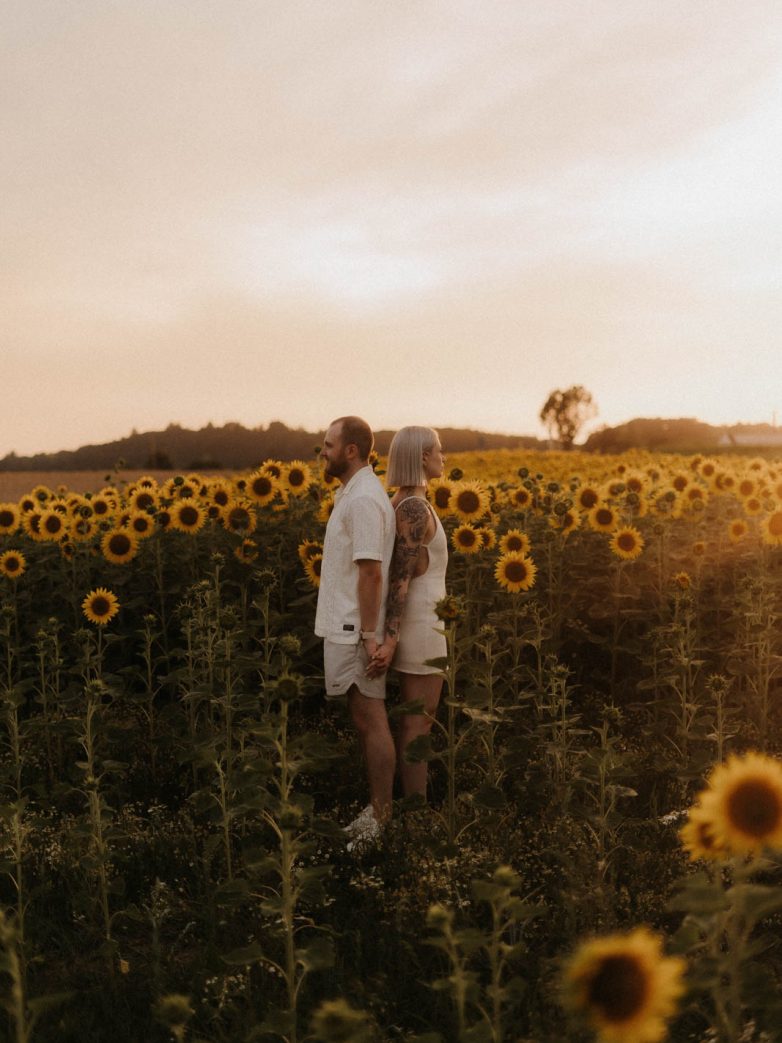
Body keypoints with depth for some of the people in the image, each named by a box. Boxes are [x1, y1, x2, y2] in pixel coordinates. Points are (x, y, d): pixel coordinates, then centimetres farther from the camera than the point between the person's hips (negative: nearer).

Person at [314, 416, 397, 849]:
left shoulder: (363, 499, -18)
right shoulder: (351, 493, 15)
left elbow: (371, 571, -22)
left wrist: (369, 634, -22)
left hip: (355, 632, -10)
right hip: (346, 628, 10)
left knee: (371, 722, -2)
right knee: (365, 720, 14)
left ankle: (381, 819, 6)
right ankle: (375, 810, 23)